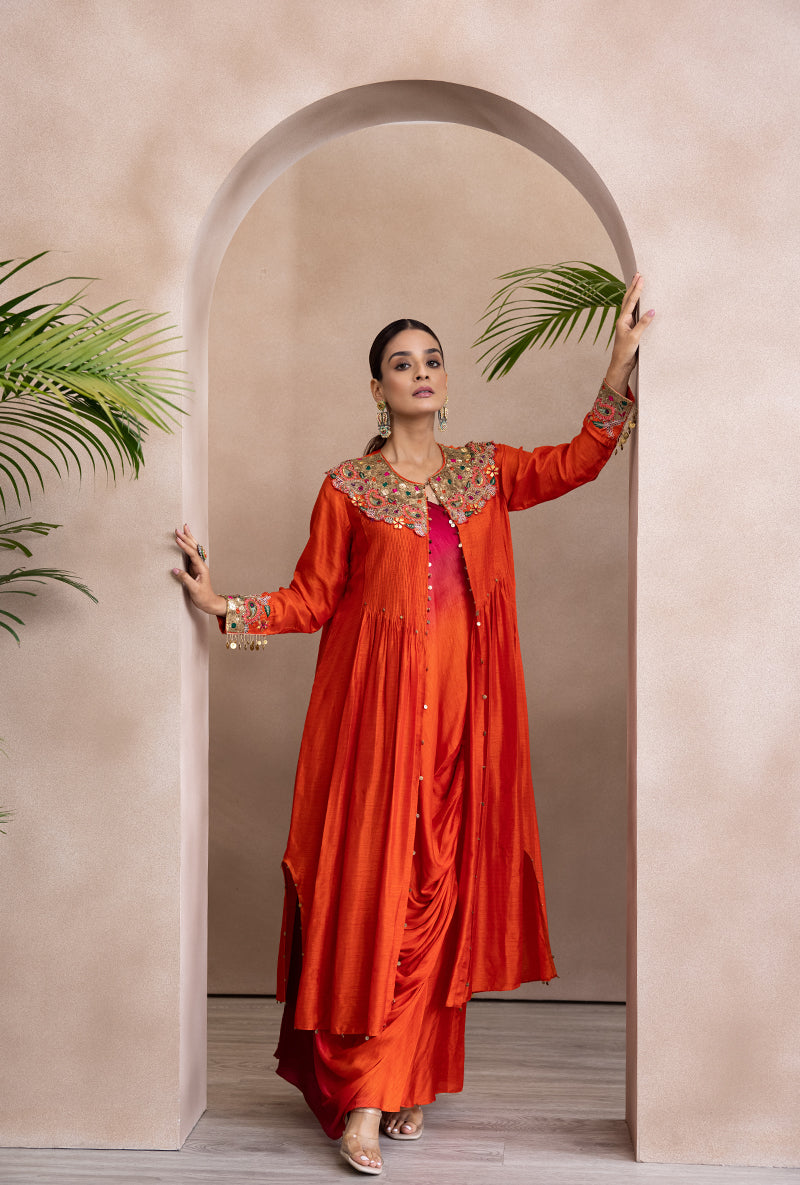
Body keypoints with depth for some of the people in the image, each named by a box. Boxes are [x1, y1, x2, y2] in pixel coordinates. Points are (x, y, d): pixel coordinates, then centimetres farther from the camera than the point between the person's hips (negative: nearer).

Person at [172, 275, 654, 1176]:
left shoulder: (486, 472, 13)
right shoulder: (348, 489, 3)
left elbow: (579, 459, 11)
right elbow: (312, 598, 5)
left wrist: (621, 363, 5)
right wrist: (226, 609, -8)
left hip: (462, 713, 3)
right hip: (377, 709, -3)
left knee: (438, 893, 5)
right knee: (370, 891, -6)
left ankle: (407, 1081, 16)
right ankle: (363, 1098, 1)